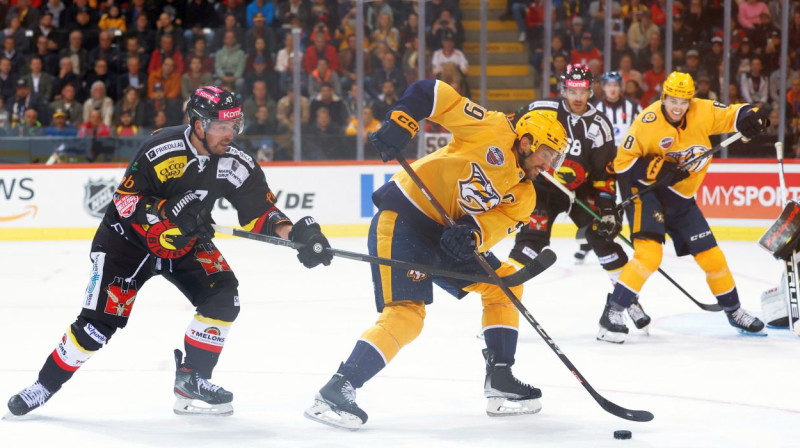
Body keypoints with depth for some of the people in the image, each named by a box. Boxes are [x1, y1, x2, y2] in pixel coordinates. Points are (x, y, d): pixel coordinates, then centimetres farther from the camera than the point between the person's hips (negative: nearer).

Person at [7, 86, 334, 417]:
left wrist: (291, 232, -27)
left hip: (185, 243, 5)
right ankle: (46, 384, 3)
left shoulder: (234, 163, -12)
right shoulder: (162, 149, -27)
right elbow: (125, 200, -24)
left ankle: (191, 379, 0)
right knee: (103, 317, -12)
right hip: (129, 238, -5)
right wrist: (169, 213, -38)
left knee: (223, 297, -15)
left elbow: (259, 209, -9)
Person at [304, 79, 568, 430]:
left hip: (444, 234, 9)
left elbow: (497, 223, -6)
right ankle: (336, 391, -22)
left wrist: (473, 235, -27)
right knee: (406, 314, -21)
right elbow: (433, 94, -12)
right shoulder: (493, 130, -8)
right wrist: (400, 122, -25)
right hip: (401, 220, -9)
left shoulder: (523, 194, 11)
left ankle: (500, 379, 16)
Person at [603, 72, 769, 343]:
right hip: (646, 190, -5)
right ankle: (612, 312, -21)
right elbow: (623, 162, -15)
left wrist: (750, 118, -26)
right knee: (649, 253, -25)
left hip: (681, 197, 5)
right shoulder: (648, 122, -21)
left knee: (711, 256, 11)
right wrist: (655, 169, -28)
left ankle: (734, 311, 31)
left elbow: (732, 115, -3)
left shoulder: (702, 111, -10)